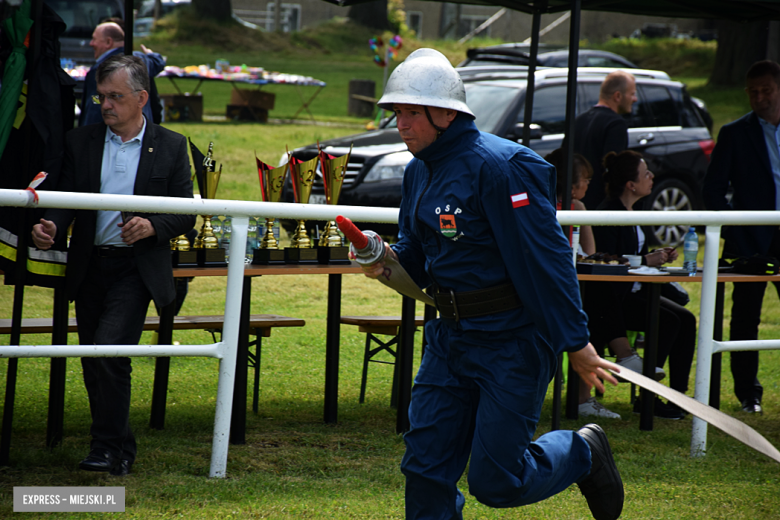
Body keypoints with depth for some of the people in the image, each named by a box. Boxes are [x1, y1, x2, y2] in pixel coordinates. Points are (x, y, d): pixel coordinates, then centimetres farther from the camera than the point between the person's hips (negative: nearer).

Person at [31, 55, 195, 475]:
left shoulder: (170, 147, 2)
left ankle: (108, 448, -10)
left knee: (109, 351, -19)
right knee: (93, 364, 8)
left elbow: (186, 214, 3)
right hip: (90, 266, 4)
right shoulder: (80, 142, 7)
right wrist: (51, 227, -18)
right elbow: (66, 200, 3)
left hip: (136, 267, -4)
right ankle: (120, 451, 22)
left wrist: (153, 227, -16)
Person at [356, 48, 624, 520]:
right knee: (427, 468, 3)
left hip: (512, 340, -8)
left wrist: (575, 342, -22)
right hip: (451, 336, 8)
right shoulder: (420, 171, 9)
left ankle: (583, 453, 24)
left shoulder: (501, 166, -19)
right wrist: (392, 260, -2)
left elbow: (545, 256, -21)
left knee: (494, 480, -4)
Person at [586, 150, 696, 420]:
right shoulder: (607, 214, -15)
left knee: (686, 319, -7)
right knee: (669, 320, -23)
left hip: (635, 292, 9)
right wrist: (646, 261, -21)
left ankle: (679, 395, -7)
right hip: (612, 299, -9)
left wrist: (658, 256, 4)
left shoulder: (630, 211, 15)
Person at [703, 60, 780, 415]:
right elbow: (713, 191, 1)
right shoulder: (735, 134, 2)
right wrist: (734, 229, -8)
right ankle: (748, 393, 10)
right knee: (746, 318, 2)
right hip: (751, 241, -2)